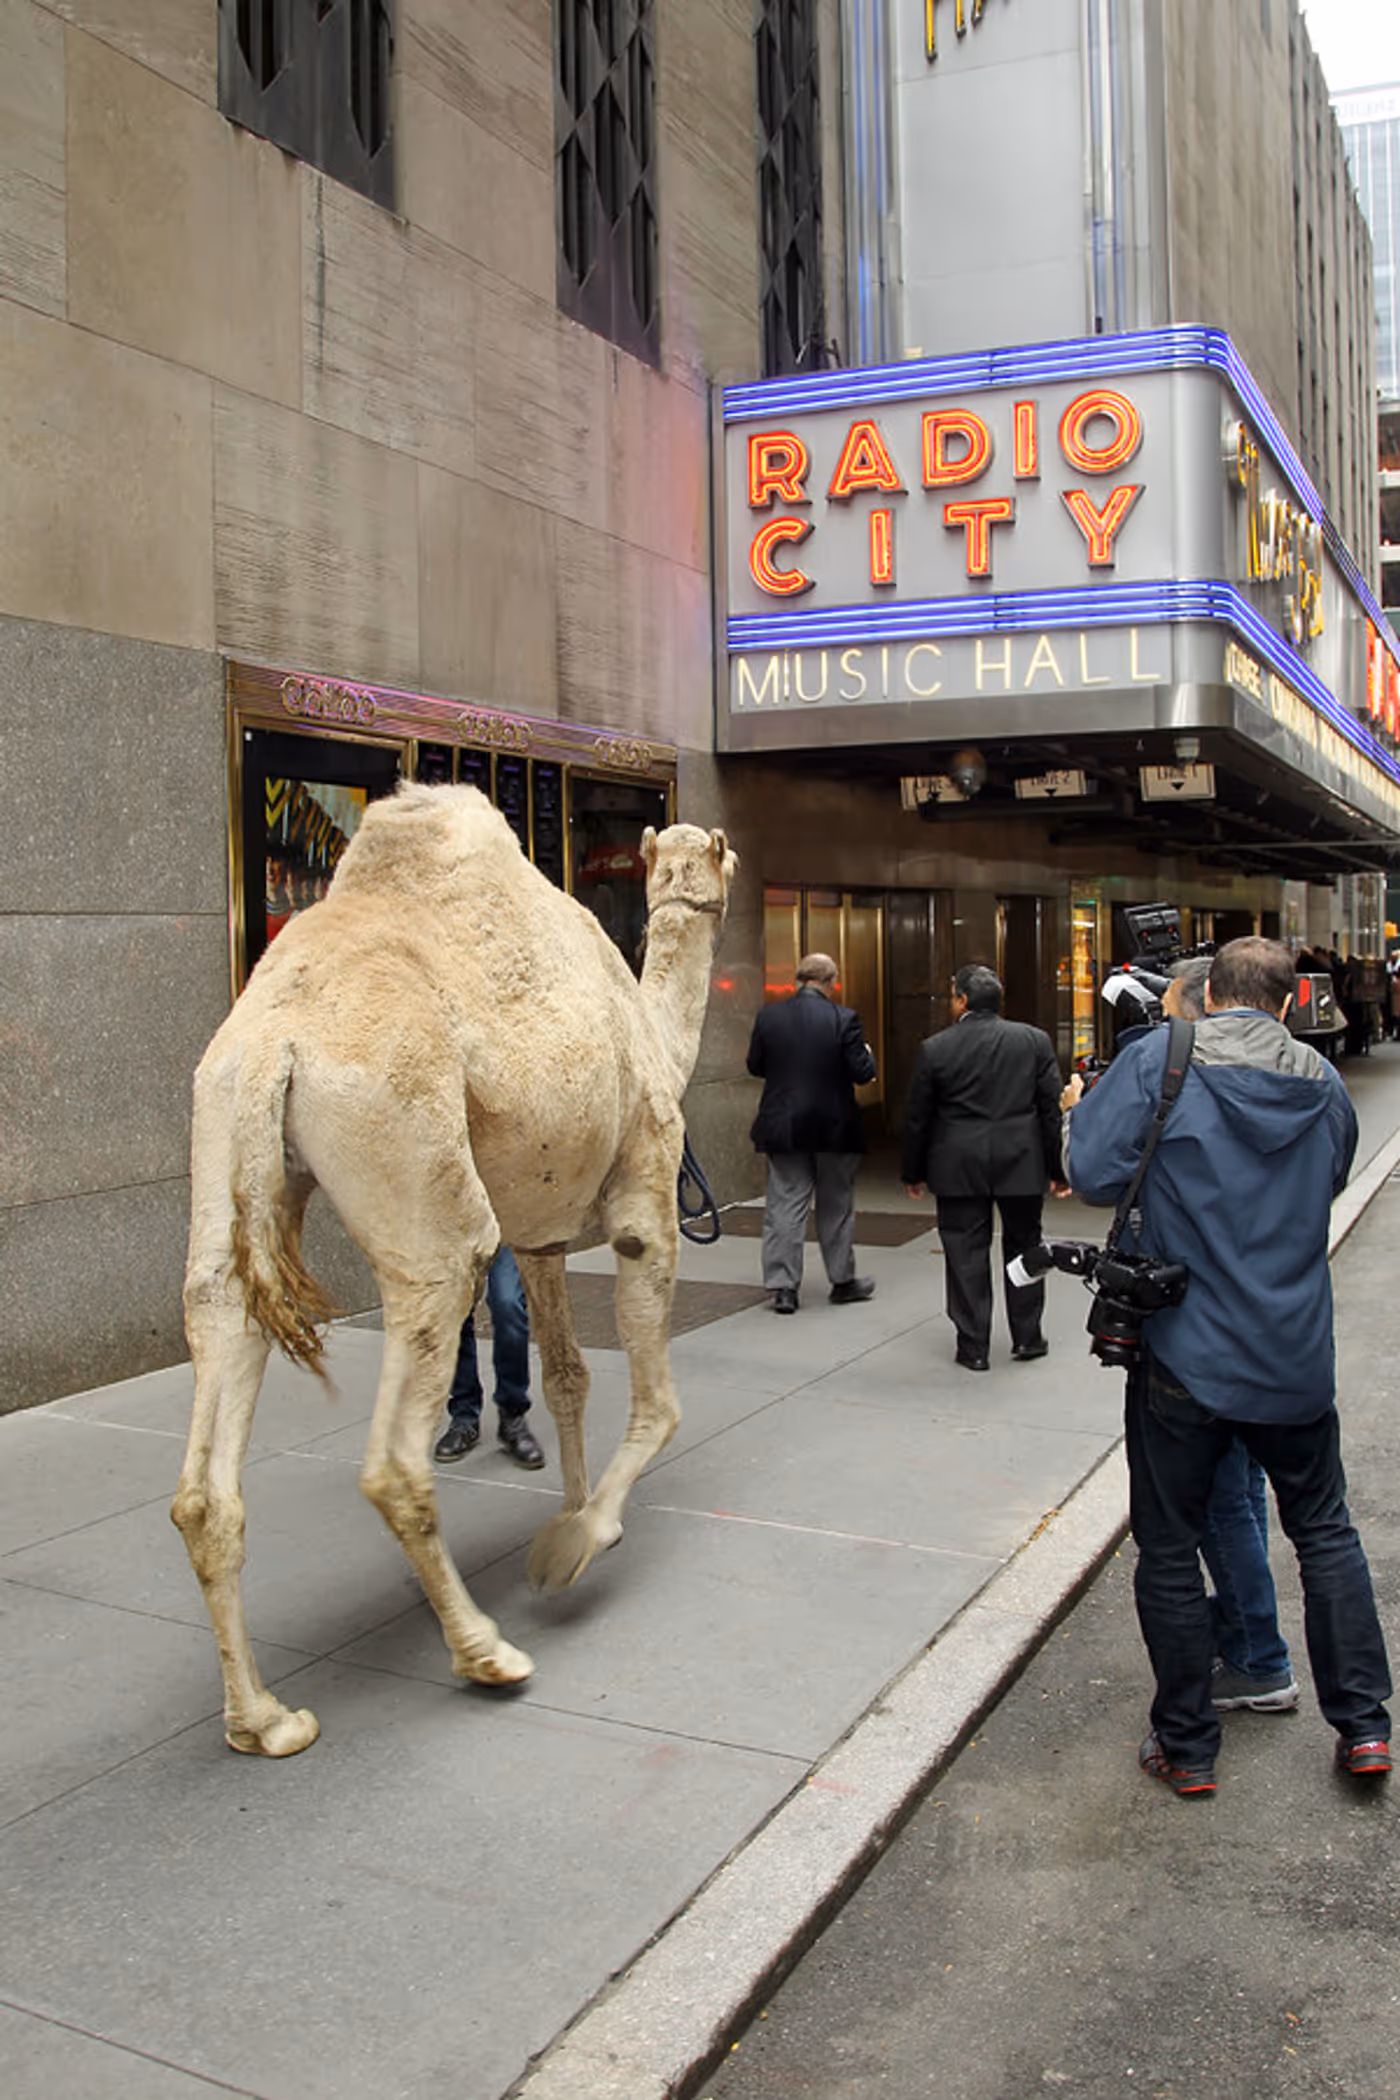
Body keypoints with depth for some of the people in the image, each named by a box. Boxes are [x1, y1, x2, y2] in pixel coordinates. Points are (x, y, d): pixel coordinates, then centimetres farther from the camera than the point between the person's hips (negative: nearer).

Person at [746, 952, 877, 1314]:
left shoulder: (769, 1016, -4)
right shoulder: (843, 1018, -13)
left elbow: (755, 1066, 5)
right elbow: (862, 1073, -11)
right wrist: (867, 1055, 10)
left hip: (782, 1127, 2)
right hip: (834, 1127, -2)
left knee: (785, 1204, 7)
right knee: (836, 1206, 13)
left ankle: (783, 1286, 5)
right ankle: (842, 1281, 25)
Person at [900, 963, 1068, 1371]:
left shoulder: (935, 1048, -5)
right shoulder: (1035, 1040, -1)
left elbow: (917, 1118, 0)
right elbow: (1052, 1109, 1)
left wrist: (912, 1173, 11)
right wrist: (1058, 1169, 8)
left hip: (958, 1168, -2)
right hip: (1021, 1165, 2)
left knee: (966, 1253, 6)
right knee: (1023, 1246, 16)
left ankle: (973, 1347, 10)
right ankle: (1027, 1338, 23)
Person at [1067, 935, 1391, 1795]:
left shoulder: (1160, 1059, -11)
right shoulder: (1323, 1082, 3)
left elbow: (1096, 1172, -16)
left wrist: (1081, 1112, 3)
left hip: (1184, 1354, -4)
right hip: (1296, 1359, 4)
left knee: (1170, 1551, 9)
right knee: (1325, 1531, 22)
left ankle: (1187, 1747, 19)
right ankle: (1363, 1724, 26)